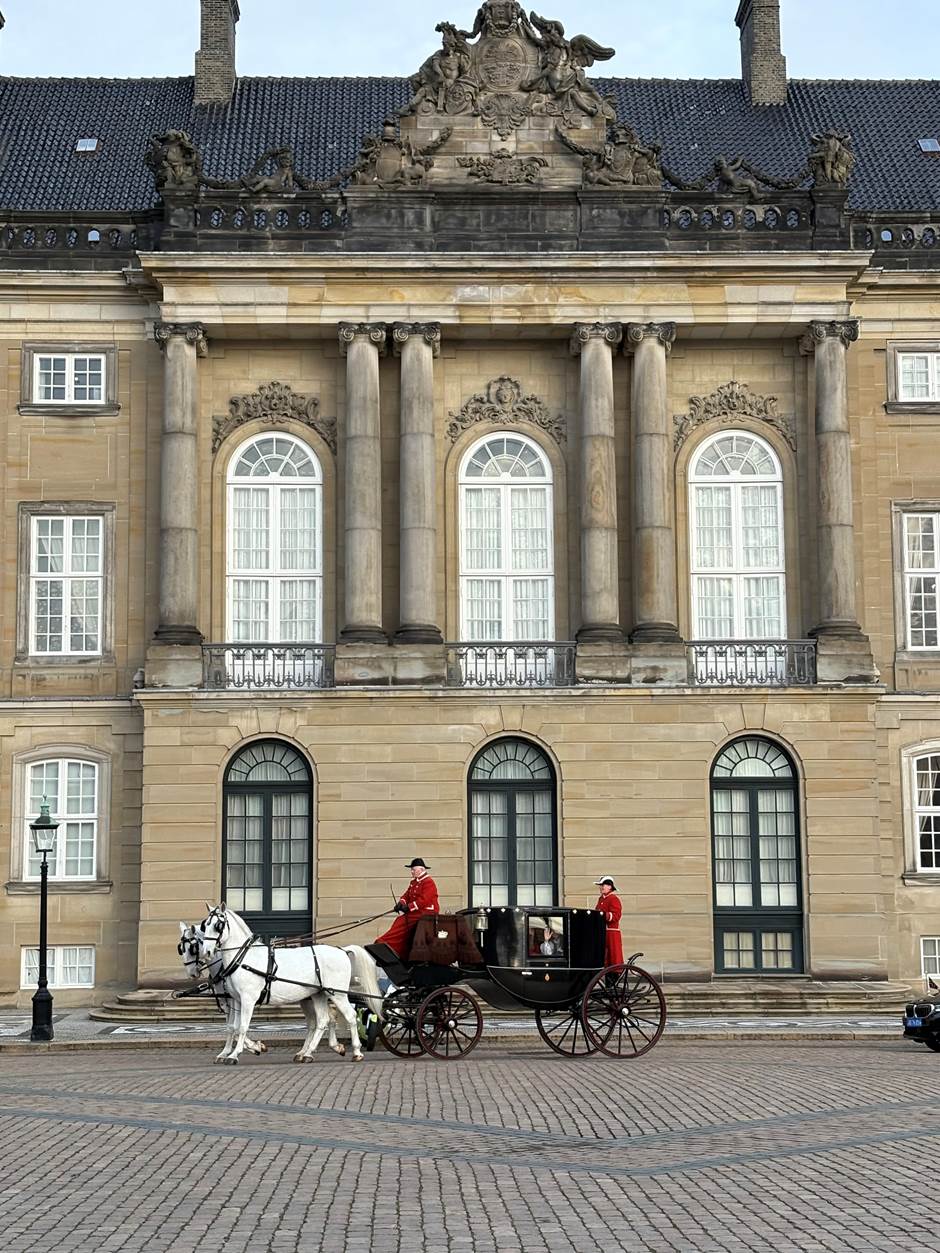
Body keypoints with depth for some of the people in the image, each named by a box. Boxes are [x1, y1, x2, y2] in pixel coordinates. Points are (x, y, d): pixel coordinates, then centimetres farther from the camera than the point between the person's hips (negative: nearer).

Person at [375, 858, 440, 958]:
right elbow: (406, 895, 14)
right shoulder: (413, 882, 18)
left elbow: (424, 900, -21)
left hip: (425, 914, -9)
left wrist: (409, 907, -22)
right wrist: (401, 903, -8)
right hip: (412, 913, 9)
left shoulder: (429, 882, -12)